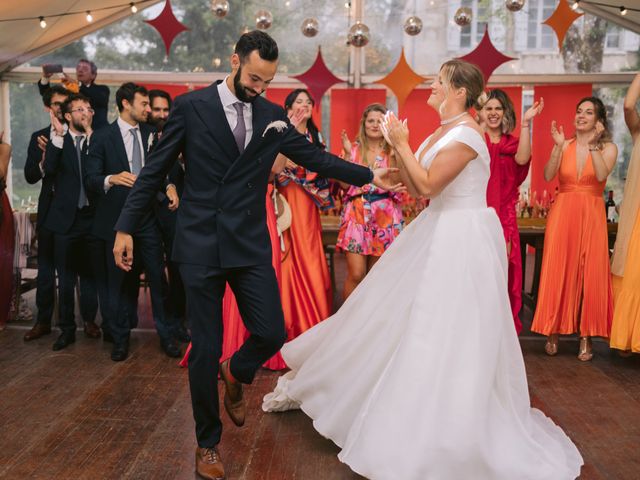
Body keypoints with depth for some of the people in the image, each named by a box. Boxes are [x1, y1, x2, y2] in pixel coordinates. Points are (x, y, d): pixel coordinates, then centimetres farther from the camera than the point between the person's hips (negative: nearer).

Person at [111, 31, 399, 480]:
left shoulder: (273, 117, 7)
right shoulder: (191, 106, -2)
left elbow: (315, 157, 10)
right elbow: (155, 170, 1)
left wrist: (369, 176, 3)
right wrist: (126, 226, 0)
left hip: (251, 245, 3)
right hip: (200, 245, -2)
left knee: (272, 333, -1)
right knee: (205, 349, 3)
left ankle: (235, 374, 36)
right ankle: (208, 443, 25)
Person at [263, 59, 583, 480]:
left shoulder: (466, 133, -16)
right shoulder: (441, 133, 13)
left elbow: (428, 186, -21)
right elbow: (415, 187, 12)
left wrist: (403, 144, -13)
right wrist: (399, 148, 3)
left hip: (463, 239, -9)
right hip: (438, 232, 9)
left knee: (450, 333, -4)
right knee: (392, 314, 16)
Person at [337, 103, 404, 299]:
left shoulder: (393, 151, 6)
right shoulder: (354, 149, 6)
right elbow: (345, 184, -4)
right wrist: (348, 154, -9)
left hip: (384, 215, 1)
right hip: (357, 212, -1)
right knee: (356, 274, -8)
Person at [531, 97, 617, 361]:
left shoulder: (608, 148, 4)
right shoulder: (564, 146, 7)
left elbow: (601, 175, -15)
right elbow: (548, 176, -8)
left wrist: (593, 144, -18)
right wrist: (558, 147, -15)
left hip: (591, 216, -1)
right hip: (562, 214, 1)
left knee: (589, 274, -1)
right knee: (558, 272, 0)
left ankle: (586, 337, 8)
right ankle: (553, 333, 10)